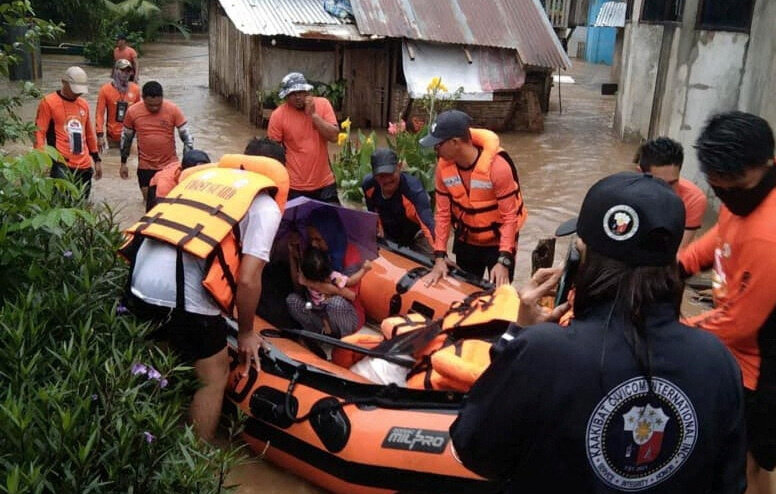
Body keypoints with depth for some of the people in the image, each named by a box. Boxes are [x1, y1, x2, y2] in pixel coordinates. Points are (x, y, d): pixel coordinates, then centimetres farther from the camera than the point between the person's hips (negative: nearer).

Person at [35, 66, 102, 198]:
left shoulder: (84, 104, 16)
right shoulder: (48, 102, -2)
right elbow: (39, 132, -5)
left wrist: (96, 159, 23)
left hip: (84, 166, 6)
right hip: (61, 165, -6)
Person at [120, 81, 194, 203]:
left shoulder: (173, 109, -13)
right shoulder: (132, 112, -8)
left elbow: (187, 136, -7)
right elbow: (126, 138, 6)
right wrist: (123, 163, 10)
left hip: (170, 165, -1)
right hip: (146, 166, 1)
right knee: (149, 201, 8)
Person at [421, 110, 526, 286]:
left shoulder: (497, 165, -28)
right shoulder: (444, 166, -12)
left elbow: (510, 215, -23)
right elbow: (443, 213, -5)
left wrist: (504, 261, -28)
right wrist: (439, 256, -9)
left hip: (498, 243, -4)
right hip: (465, 242, 5)